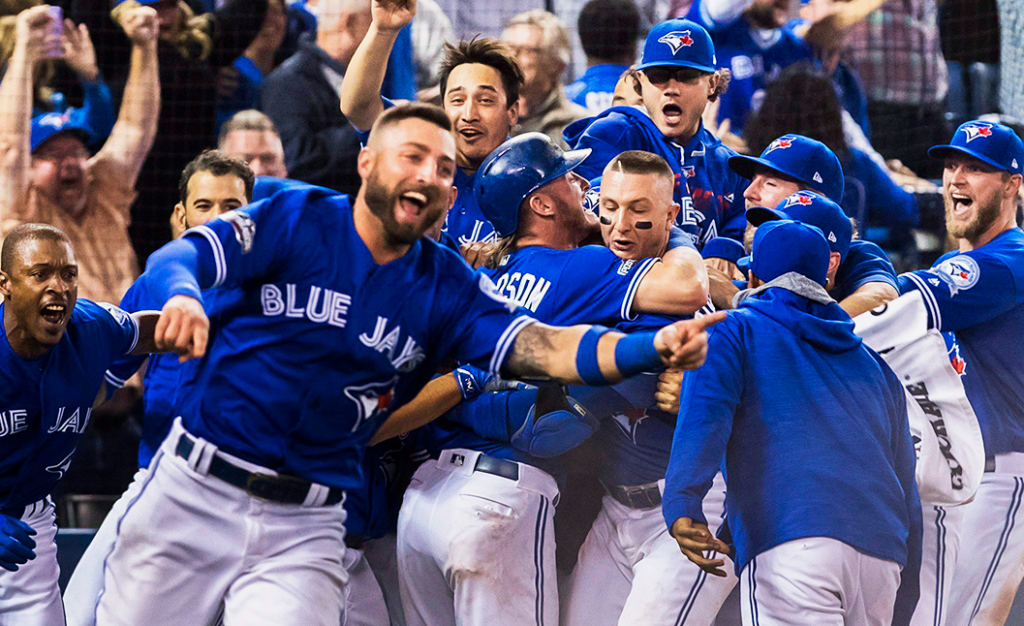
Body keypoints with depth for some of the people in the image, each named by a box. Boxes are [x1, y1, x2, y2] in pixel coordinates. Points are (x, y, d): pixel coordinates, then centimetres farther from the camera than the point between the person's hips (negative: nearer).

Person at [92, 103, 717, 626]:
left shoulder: (446, 287, 3)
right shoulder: (296, 219, -3)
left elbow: (543, 346, -10)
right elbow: (175, 258, -13)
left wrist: (652, 347, -29)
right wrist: (183, 296, -39)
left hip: (307, 526, 1)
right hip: (195, 485, -1)